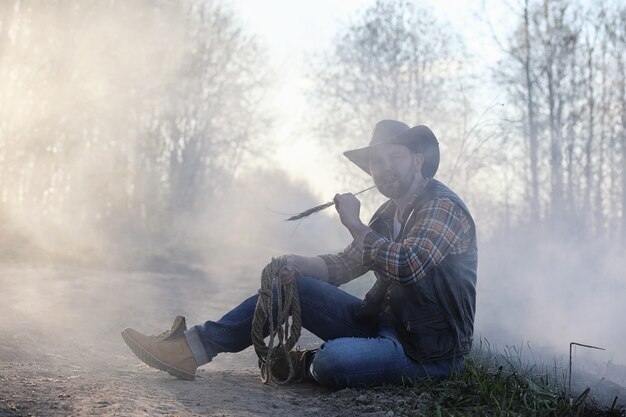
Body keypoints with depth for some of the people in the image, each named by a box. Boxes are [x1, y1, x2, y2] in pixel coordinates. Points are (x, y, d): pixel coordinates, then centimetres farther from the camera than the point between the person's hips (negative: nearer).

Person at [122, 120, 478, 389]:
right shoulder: (391, 212, 14)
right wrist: (296, 264, -8)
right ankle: (194, 347, -2)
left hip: (428, 352, -8)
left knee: (332, 362, -36)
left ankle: (303, 364, -1)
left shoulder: (443, 208, -15)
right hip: (383, 323, 8)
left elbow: (406, 266, -31)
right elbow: (342, 265, 13)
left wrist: (354, 224, -18)